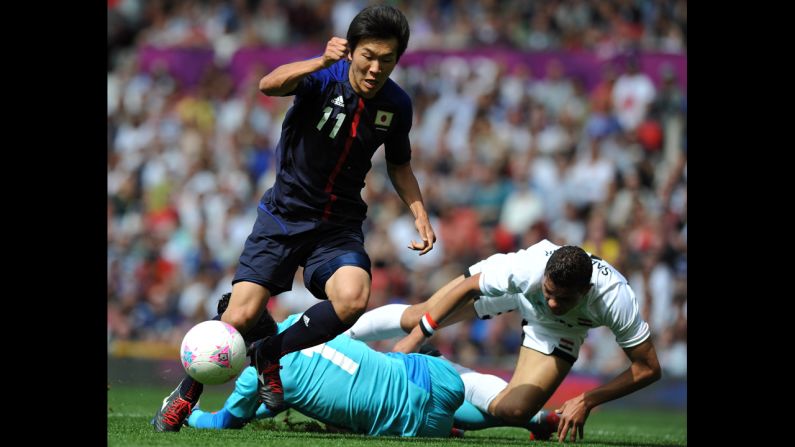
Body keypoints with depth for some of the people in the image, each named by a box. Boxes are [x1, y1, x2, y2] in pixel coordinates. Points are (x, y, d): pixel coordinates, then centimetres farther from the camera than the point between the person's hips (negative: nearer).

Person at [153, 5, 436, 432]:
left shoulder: (396, 105, -3)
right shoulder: (324, 77, -16)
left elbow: (399, 165, 16)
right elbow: (269, 85, -38)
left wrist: (420, 215, 0)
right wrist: (321, 63, -55)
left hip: (340, 224, 3)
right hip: (284, 215, -3)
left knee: (352, 299, -28)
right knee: (241, 317, -13)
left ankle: (271, 354, -3)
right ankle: (185, 395, 13)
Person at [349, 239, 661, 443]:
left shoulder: (616, 301, -43)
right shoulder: (528, 267, -44)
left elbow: (648, 368, -29)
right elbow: (469, 286, -25)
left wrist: (586, 402, -34)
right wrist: (415, 337, -25)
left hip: (560, 330, 1)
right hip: (509, 289, 0)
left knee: (513, 411, -11)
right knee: (416, 319, 5)